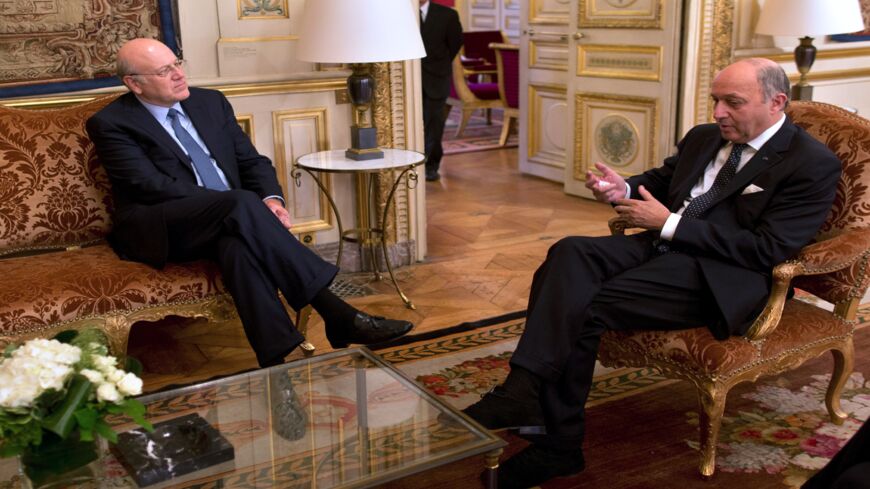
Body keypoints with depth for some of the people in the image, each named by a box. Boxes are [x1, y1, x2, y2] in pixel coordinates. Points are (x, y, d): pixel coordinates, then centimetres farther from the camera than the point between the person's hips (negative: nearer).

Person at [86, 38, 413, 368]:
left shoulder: (210, 102, 17)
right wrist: (247, 205, -21)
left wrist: (269, 198, -10)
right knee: (242, 204, -34)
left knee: (240, 244, -35)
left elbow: (252, 161, 15)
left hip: (226, 218, 5)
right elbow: (151, 186, -13)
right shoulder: (111, 124, 0)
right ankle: (337, 314, -37)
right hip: (160, 233, -4)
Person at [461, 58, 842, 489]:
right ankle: (524, 390, -33)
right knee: (569, 253, -24)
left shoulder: (814, 165, -4)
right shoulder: (703, 137, 18)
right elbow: (659, 180, 31)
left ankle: (557, 443, -20)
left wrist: (670, 222, -15)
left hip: (719, 277, -7)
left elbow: (766, 250, -13)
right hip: (662, 244, 7)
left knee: (585, 307, -25)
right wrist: (623, 189, 4)